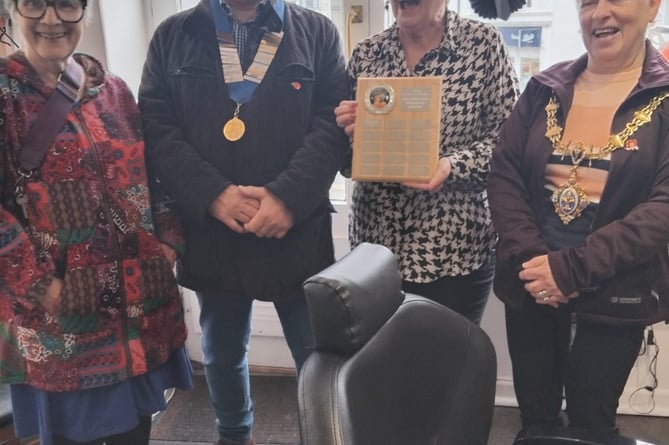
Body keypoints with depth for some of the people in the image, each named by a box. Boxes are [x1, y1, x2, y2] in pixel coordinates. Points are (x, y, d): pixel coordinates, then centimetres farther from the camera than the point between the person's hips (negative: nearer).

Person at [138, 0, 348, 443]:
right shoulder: (172, 36, 9)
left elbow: (332, 123, -4)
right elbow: (156, 128, -1)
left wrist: (289, 196, -19)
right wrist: (212, 194, -16)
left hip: (296, 232, -1)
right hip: (210, 232, 2)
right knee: (222, 354, 20)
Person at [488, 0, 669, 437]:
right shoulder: (544, 89, 5)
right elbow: (503, 175, 0)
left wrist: (572, 268, -21)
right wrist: (529, 257, -14)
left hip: (614, 296, -2)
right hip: (531, 286, 3)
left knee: (591, 425, 11)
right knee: (535, 419, 15)